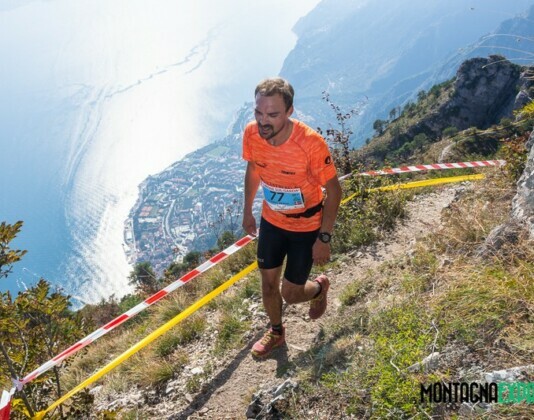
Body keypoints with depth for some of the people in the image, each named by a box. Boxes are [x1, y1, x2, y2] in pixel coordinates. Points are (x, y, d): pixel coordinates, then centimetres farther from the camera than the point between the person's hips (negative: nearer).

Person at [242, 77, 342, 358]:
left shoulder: (310, 143, -32)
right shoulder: (251, 134, -18)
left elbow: (333, 191, -20)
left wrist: (324, 238, -18)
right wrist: (248, 211, 12)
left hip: (306, 227, -4)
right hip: (271, 220, 4)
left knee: (291, 294, 4)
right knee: (268, 282, 16)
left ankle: (320, 287, 41)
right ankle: (276, 333, 45)